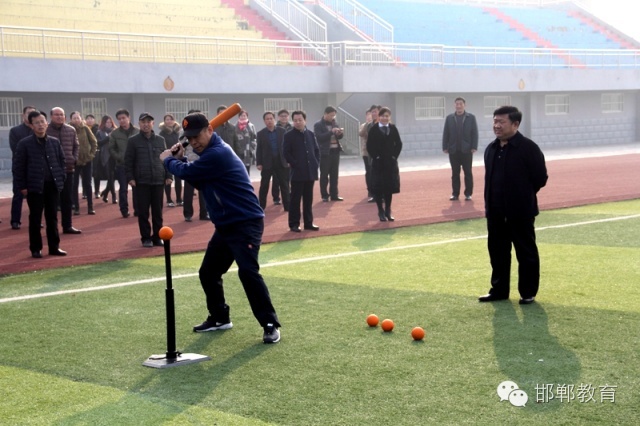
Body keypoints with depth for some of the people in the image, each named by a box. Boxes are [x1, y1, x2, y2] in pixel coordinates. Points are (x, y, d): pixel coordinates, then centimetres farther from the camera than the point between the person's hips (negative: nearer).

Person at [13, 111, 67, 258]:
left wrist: (61, 179, 4)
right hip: (34, 186, -3)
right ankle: (35, 249, 11)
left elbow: (61, 161, 13)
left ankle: (54, 247, 16)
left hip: (53, 185, 3)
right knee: (35, 219, 3)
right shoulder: (24, 144, -5)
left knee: (52, 218, 9)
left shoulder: (54, 142, 6)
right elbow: (18, 167, -4)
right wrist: (22, 186, -7)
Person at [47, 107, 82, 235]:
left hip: (68, 168, 4)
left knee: (67, 199, 10)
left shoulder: (71, 130, 7)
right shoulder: (45, 130, -7)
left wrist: (74, 159, 3)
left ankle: (67, 225, 19)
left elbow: (76, 146, 15)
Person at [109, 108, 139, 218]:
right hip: (121, 165, 0)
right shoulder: (114, 133, 1)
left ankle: (137, 209, 14)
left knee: (136, 188, 5)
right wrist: (120, 158, -9)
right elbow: (111, 149, 2)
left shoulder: (138, 132, -1)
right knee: (123, 189, 2)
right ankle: (124, 210, 11)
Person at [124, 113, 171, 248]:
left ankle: (157, 237, 14)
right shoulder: (133, 141, 2)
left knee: (158, 211, 6)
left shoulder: (160, 140, 10)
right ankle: (146, 238, 8)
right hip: (141, 181, -2)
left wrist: (168, 176, 4)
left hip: (158, 181, 2)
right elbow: (128, 161, 0)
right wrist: (130, 177, -8)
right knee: (143, 211, 1)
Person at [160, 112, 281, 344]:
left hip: (246, 222, -10)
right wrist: (180, 159, 8)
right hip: (225, 225, 10)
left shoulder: (218, 153, -20)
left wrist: (169, 159, 4)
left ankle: (270, 324, -15)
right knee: (208, 272, 14)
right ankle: (220, 318, 31)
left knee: (247, 271, -23)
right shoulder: (210, 152, 12)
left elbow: (186, 172, -16)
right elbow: (199, 182, 21)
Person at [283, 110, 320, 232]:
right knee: (295, 199, 0)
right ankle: (294, 224, 4)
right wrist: (295, 165, -12)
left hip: (310, 172, 4)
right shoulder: (289, 135, -3)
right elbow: (286, 153, -7)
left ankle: (308, 222, 16)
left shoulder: (311, 134, 10)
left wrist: (316, 163, 2)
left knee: (308, 199, 10)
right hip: (297, 172, -4)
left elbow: (317, 150, 14)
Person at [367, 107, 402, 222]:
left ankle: (388, 211, 16)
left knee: (390, 187, 6)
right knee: (378, 188, 0)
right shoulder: (373, 129, -5)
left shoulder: (393, 128, 3)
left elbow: (399, 144, 6)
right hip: (378, 163, -2)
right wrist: (375, 157, -11)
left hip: (391, 162, 3)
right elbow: (369, 146, -5)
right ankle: (381, 211, 8)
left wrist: (394, 156, -3)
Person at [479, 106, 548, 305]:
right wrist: (489, 202, 13)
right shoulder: (491, 149, 8)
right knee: (497, 252, 13)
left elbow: (540, 178, -9)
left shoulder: (528, 148, -13)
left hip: (521, 212, -6)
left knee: (526, 253, 4)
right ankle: (499, 290, 25)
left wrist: (523, 195, -1)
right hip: (496, 212, 6)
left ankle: (528, 293, 14)